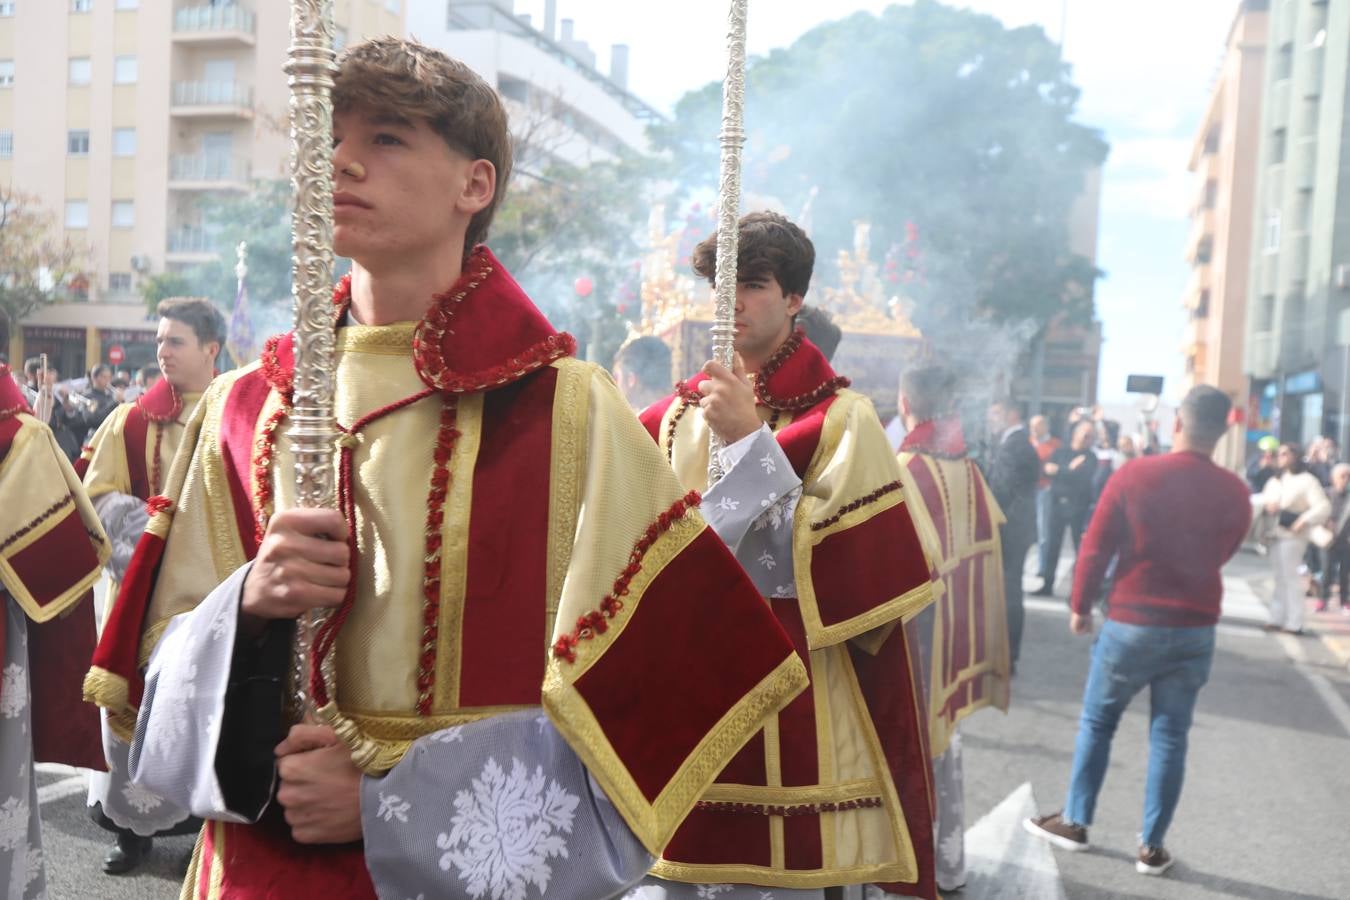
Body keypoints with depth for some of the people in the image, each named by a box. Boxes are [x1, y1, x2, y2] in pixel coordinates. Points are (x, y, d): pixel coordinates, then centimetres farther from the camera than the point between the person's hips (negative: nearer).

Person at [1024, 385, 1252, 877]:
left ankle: (1074, 821, 22)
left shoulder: (1134, 475, -13)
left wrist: (1080, 606, 3)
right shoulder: (1235, 492, -4)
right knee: (1169, 736, 10)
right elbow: (1221, 554, 12)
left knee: (1097, 722, 13)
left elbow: (1095, 548, -9)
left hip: (1132, 621, -2)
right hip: (1196, 628, 2)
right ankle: (1152, 846, 17)